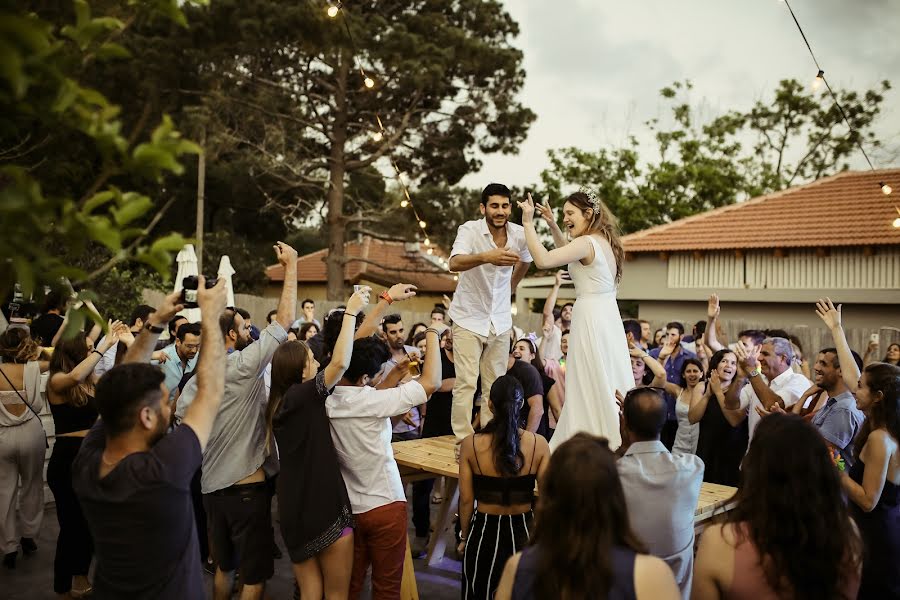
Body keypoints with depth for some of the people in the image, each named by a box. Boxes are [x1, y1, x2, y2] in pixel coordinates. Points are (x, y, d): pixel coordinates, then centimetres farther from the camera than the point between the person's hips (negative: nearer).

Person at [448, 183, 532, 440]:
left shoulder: (520, 234, -5)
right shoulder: (470, 229, -16)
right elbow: (454, 263, -36)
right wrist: (486, 257, -52)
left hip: (501, 320, 4)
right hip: (469, 317, -4)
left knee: (496, 384, 9)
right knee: (466, 383, -7)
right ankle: (463, 440, 1)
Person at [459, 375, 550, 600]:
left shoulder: (470, 444, -13)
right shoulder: (539, 444, -12)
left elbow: (466, 500, -7)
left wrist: (464, 537, 9)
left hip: (484, 532, 0)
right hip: (523, 531, 1)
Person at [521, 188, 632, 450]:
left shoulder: (587, 243, -15)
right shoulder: (605, 241, 13)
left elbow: (543, 260, -27)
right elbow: (568, 254, 30)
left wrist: (528, 223, -19)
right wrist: (552, 225, 22)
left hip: (591, 319, -9)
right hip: (608, 319, 9)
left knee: (591, 388, -1)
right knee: (609, 388, 15)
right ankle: (613, 446, 24)